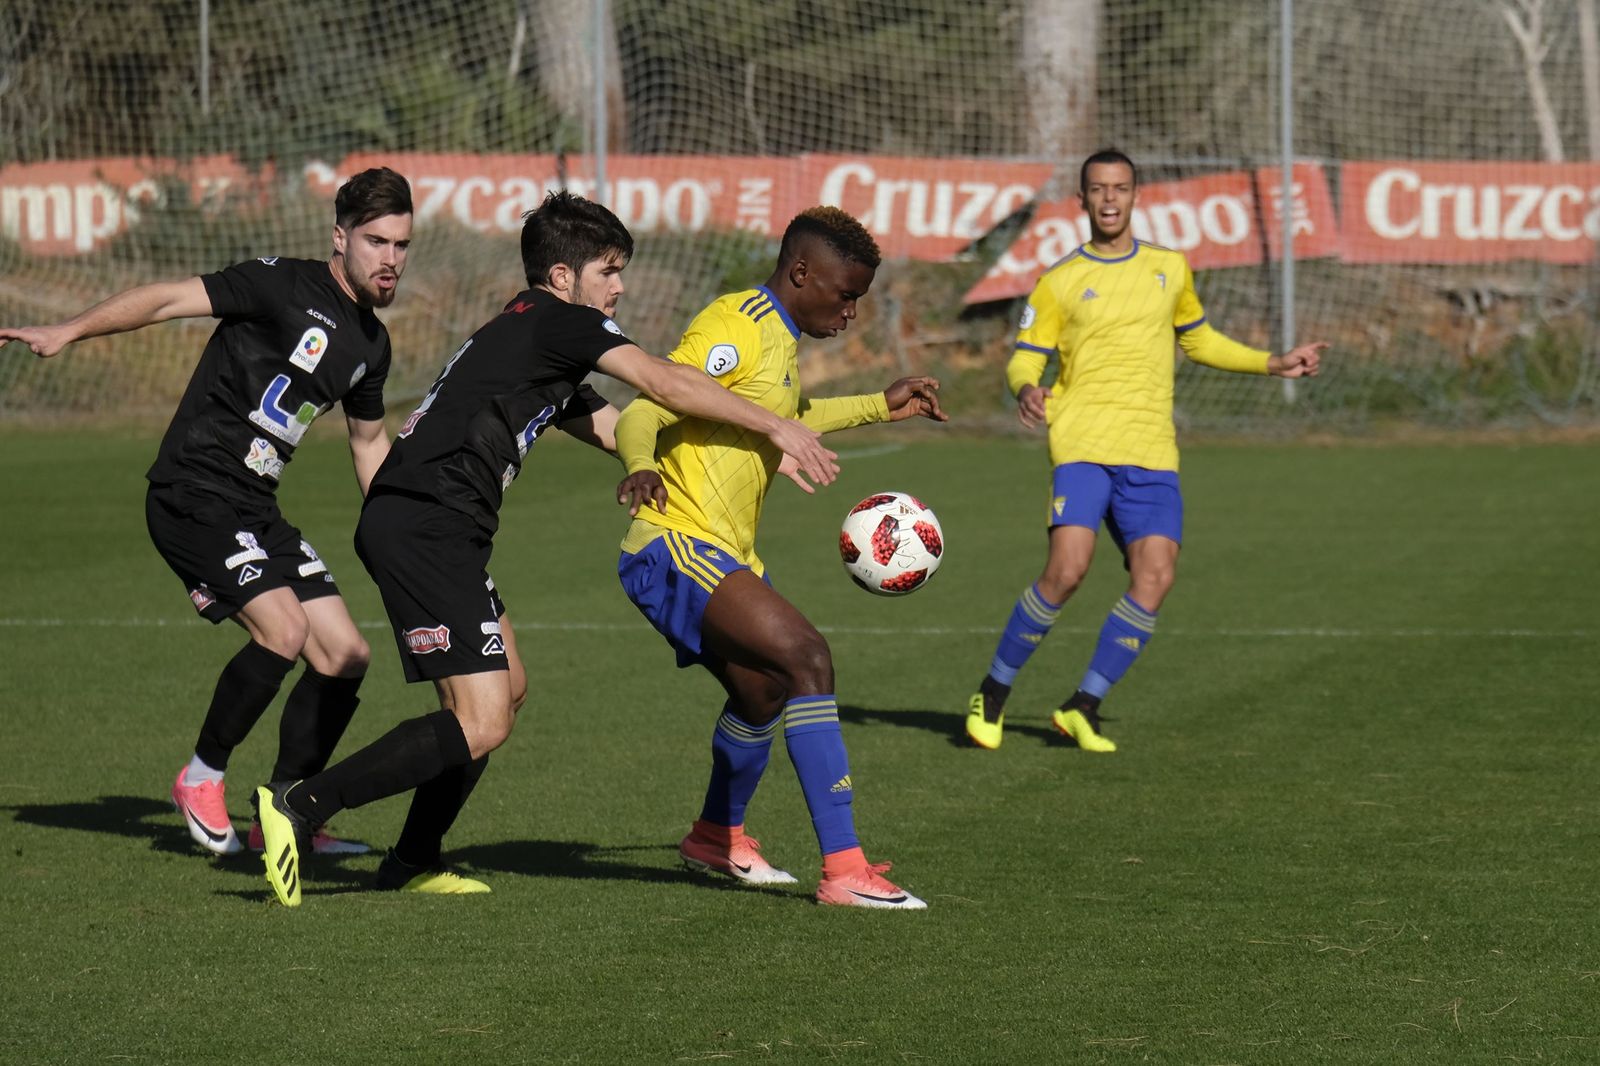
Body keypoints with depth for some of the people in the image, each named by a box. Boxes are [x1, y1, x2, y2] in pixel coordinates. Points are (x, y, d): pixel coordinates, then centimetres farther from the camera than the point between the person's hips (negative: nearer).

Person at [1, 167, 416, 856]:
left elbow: (369, 441, 28)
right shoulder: (284, 286, -12)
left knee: (345, 656, 2)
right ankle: (202, 778, -3)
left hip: (255, 511, 8)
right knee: (284, 628, -23)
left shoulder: (370, 344, 12)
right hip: (193, 494, -8)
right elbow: (170, 300, -17)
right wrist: (69, 331, -29)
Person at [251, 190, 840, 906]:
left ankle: (413, 862, 24)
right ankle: (301, 805, -16)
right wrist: (775, 428, -5)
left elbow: (619, 429, 28)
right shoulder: (557, 322, -3)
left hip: (409, 525, 11)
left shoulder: (528, 339, 26)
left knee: (507, 688, 21)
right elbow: (664, 384, -11)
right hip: (425, 528, -11)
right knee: (481, 725, -15)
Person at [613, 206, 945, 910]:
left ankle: (718, 837, 52)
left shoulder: (777, 338, 16)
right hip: (677, 547, -11)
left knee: (763, 693, 25)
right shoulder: (735, 331, -14)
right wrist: (641, 468, -42)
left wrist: (878, 407, 38)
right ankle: (843, 868, -28)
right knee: (804, 657, -25)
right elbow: (641, 415, -21)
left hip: (725, 556, 11)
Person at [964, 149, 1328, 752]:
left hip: (1152, 453, 4)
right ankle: (992, 696, -2)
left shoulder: (1169, 269, 16)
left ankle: (1084, 708, 0)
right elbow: (1025, 359, 5)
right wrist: (1026, 390, -18)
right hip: (1082, 446, -4)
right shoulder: (1059, 283, 5)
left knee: (1155, 577, -13)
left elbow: (1198, 340, 30)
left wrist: (1273, 365, 25)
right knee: (1067, 570, -20)